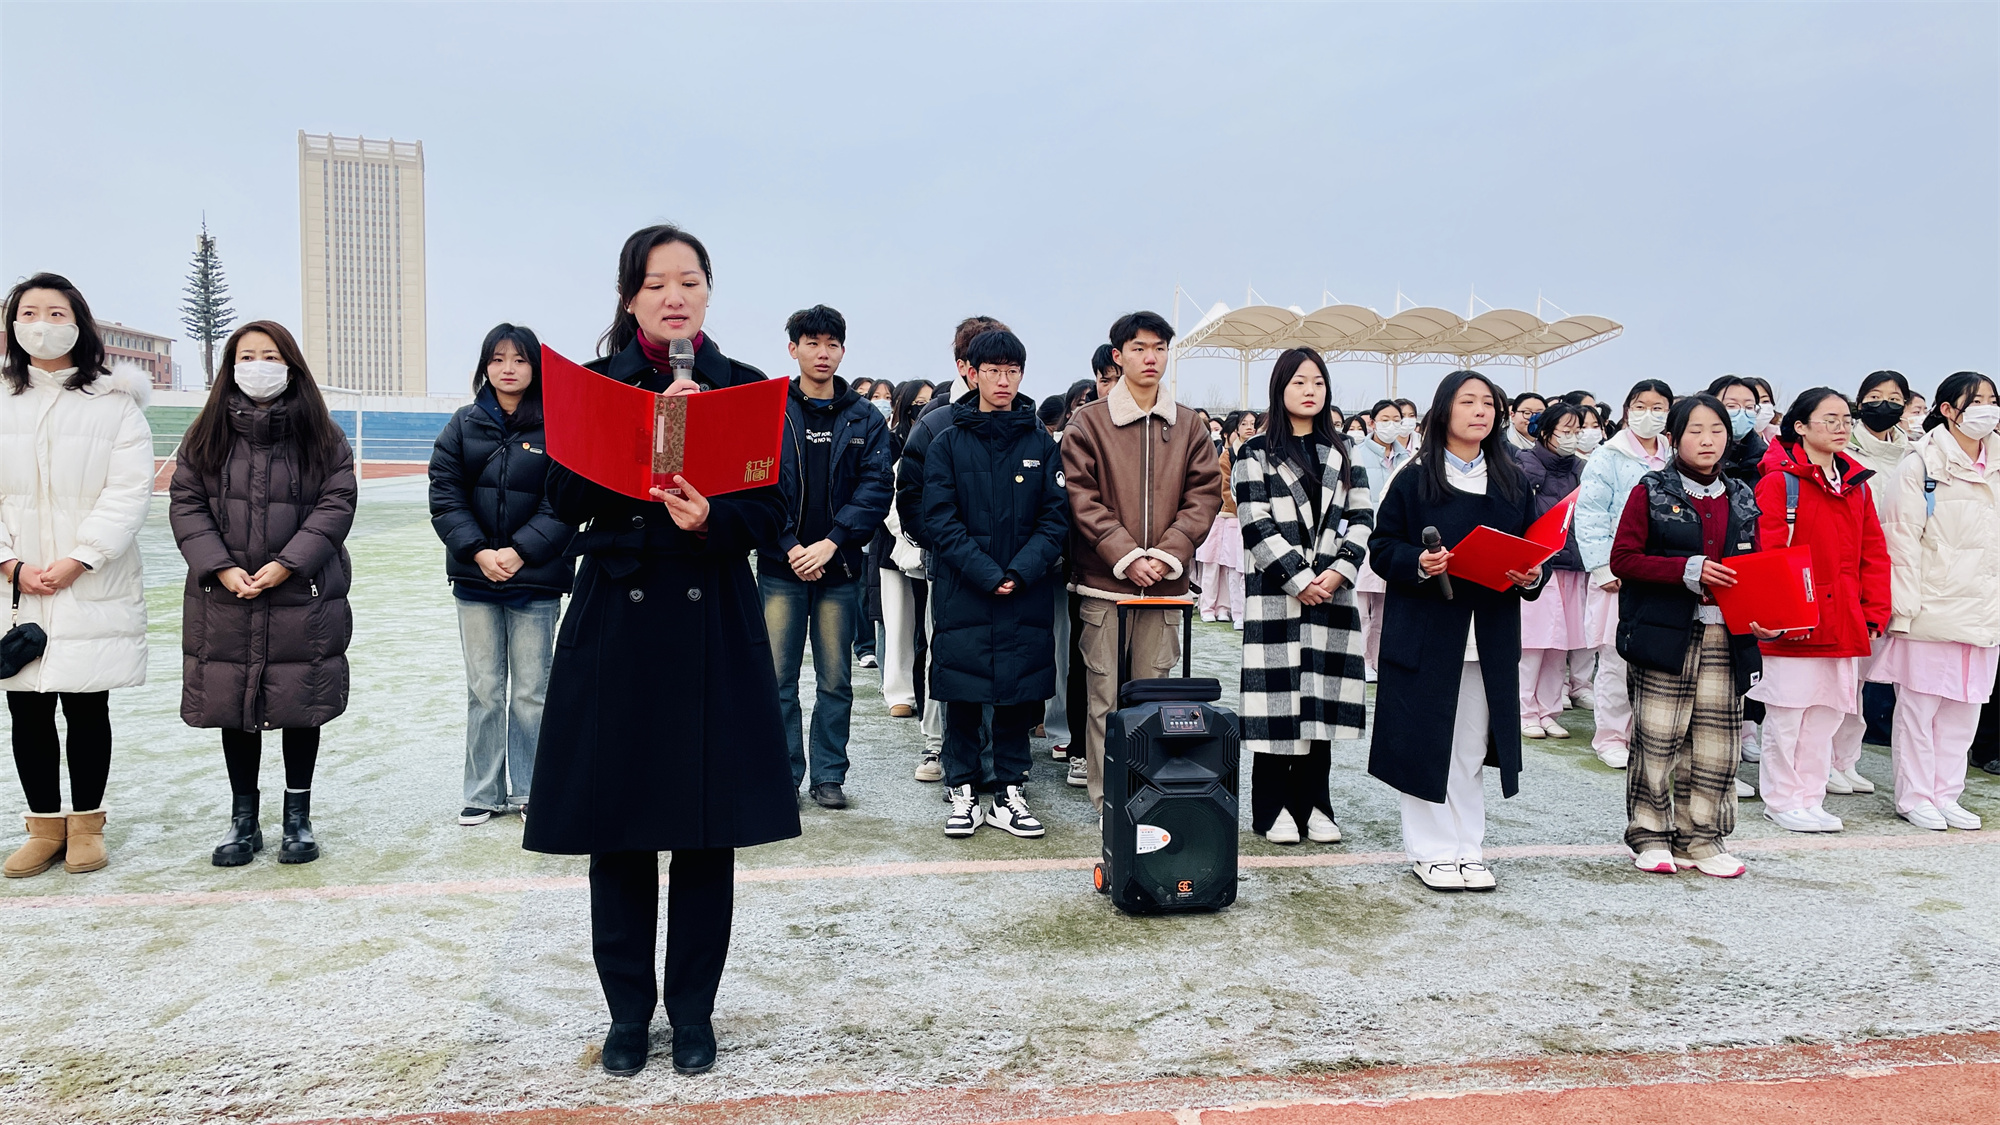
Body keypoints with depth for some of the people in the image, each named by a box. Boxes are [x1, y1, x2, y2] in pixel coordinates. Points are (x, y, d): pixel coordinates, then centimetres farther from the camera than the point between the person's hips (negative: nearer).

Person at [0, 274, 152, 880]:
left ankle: (86, 824, 19)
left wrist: (76, 561, -15)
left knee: (87, 709, 4)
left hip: (92, 589, -3)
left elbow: (129, 491, -8)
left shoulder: (113, 402, 0)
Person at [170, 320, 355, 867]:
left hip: (304, 598, -2)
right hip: (224, 601, 2)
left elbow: (336, 505, -6)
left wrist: (286, 564, -15)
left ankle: (298, 816, 21)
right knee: (234, 708, 9)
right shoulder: (207, 436, 6)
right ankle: (243, 818, 24)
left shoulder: (321, 436, 0)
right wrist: (221, 568, -12)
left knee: (301, 706, 5)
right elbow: (185, 504, 2)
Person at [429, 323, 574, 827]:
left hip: (536, 580, -2)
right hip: (475, 578, 3)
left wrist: (520, 551, -16)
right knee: (484, 690, 9)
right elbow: (444, 497, 2)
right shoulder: (462, 426, 7)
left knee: (532, 692, 4)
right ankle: (483, 793, 19)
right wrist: (479, 552, -11)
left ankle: (530, 790, 17)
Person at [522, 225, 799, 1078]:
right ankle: (627, 1009, 23)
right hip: (616, 624, 0)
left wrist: (712, 519, -21)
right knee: (618, 828, 6)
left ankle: (693, 1009, 22)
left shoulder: (745, 386, 5)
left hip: (714, 626, 0)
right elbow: (566, 500, -7)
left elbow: (772, 511, -1)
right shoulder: (593, 385, 5)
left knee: (708, 830, 5)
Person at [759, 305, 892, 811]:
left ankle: (828, 775, 17)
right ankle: (783, 775, 12)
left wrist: (831, 543, -13)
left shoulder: (866, 419, 7)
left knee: (835, 680, 7)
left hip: (840, 567, 1)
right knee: (778, 678, 1)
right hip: (780, 566, -1)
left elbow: (877, 488, -2)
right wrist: (790, 547, -12)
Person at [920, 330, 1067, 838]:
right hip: (961, 593, -1)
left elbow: (1055, 519, 1)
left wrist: (1021, 572, -13)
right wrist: (987, 575, -14)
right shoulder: (948, 443, 3)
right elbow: (940, 521, -5)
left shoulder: (1040, 443, 7)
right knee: (962, 696, 4)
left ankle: (1009, 795, 17)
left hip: (1026, 595, 1)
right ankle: (963, 794, 16)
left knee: (1019, 696, 6)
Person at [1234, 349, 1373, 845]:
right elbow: (1257, 528, -7)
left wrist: (1339, 572, -7)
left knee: (1321, 698, 6)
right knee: (1277, 699, -3)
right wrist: (1300, 581, -12)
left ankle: (1312, 803, 16)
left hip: (1331, 594, 4)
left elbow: (1362, 517, 8)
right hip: (1275, 596, -4)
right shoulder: (1255, 455, 0)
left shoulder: (1342, 454, 14)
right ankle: (1273, 808, 7)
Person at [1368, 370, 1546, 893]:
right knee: (1425, 742, 0)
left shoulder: (1512, 482, 12)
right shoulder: (1415, 479, -1)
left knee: (1472, 746, 9)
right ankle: (1431, 850, 12)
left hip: (1490, 636, 4)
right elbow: (1382, 547, -2)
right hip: (1425, 633, -4)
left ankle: (1468, 849, 20)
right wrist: (1418, 563, -21)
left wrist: (1532, 577, -5)